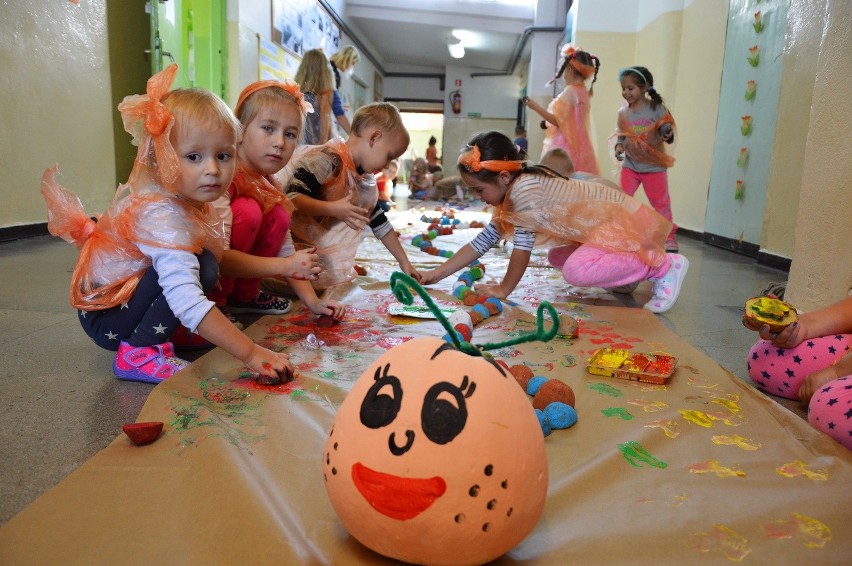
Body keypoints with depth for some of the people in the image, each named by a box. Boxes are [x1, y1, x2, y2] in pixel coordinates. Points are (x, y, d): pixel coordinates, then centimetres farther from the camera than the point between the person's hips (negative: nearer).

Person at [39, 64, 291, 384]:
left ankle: (161, 332, 8)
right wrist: (251, 354, -44)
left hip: (129, 300, 9)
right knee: (202, 266, -26)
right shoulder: (163, 218, -32)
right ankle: (138, 353, -16)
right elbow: (187, 302, -42)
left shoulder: (191, 200, -4)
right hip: (105, 318, -9)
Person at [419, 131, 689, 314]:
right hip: (603, 220, 10)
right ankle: (629, 267, 21)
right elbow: (480, 243, 5)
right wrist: (436, 273, 1)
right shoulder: (508, 192, 4)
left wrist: (503, 289, -12)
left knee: (576, 271, -26)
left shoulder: (523, 189, -26)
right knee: (557, 258, 15)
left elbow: (522, 246, -25)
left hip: (627, 219, -10)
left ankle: (664, 266, -9)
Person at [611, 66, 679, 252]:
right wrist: (619, 146, -12)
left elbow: (666, 131, -9)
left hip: (654, 166, -3)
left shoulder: (657, 108, -11)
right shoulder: (623, 113, 0)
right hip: (630, 165, 3)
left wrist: (668, 135, -31)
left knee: (661, 203, 6)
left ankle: (668, 238, 18)